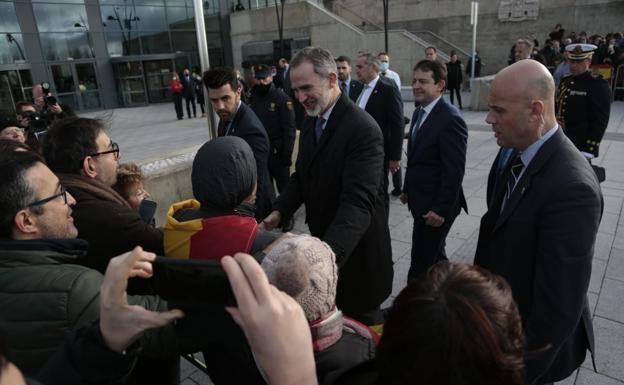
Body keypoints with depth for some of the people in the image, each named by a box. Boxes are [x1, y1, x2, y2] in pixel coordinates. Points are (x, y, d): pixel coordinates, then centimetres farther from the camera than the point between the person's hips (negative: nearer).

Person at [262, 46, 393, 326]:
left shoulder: (363, 129, -24)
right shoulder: (311, 122, 4)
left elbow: (358, 203, -32)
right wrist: (280, 211, -7)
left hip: (355, 252, -7)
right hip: (323, 243, 7)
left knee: (361, 324, 15)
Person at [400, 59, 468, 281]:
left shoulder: (450, 119, -20)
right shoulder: (419, 113, 9)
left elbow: (455, 171, -21)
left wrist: (441, 209, -20)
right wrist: (407, 189, 17)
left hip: (435, 206, -9)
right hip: (421, 201, 9)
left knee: (421, 265, 0)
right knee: (435, 255, 24)